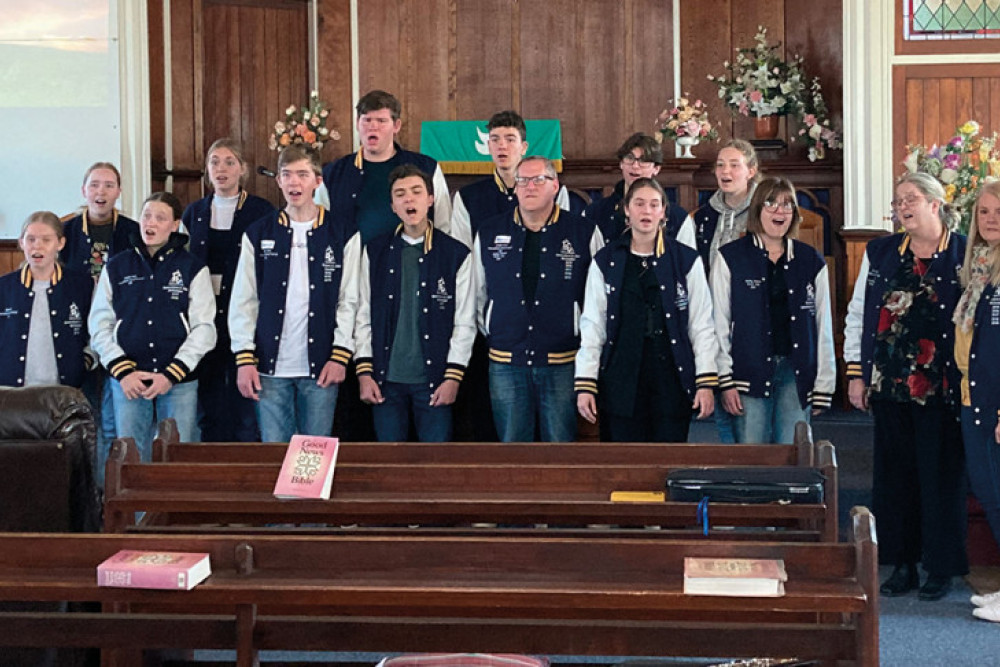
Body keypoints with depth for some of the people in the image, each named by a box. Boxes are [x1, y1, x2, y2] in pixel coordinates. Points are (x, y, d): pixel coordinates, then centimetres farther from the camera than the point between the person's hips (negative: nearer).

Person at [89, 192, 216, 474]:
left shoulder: (193, 269, 5)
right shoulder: (117, 267, 10)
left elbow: (204, 329, -1)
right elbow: (99, 326, 8)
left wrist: (172, 374, -10)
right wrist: (123, 371, -5)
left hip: (180, 382, -1)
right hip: (127, 382, 1)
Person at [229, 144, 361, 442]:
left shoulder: (343, 236, 5)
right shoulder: (258, 234, 8)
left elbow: (350, 301, 3)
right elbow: (243, 302, 7)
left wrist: (340, 355, -6)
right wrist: (244, 359, -2)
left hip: (320, 367, -1)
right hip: (271, 367, 1)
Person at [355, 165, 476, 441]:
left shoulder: (456, 254, 1)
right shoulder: (375, 252, 7)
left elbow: (464, 323, 0)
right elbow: (364, 316, 7)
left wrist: (453, 377, -6)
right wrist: (364, 372, 0)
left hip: (433, 381, -2)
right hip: (386, 378, 2)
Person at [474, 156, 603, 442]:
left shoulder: (585, 233, 1)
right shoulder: (489, 234, 7)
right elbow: (477, 294, 16)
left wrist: (587, 340, 5)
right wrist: (489, 333, 11)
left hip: (563, 365, -2)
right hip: (505, 365, 2)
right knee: (511, 442, 6)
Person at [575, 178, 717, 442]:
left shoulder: (687, 260, 5)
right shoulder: (605, 262, 7)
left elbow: (702, 324, 4)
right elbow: (592, 324, 6)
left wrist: (707, 381, -4)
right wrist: (585, 382, -1)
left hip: (672, 378, 0)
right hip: (622, 382, 1)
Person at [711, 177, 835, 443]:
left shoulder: (812, 261, 11)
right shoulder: (730, 257, 4)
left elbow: (823, 327, 11)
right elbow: (719, 323, 1)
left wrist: (823, 386, 6)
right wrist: (725, 380, -6)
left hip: (797, 373, 2)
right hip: (750, 371, -2)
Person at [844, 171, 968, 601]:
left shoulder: (966, 255, -3)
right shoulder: (880, 253, 9)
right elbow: (857, 314, 12)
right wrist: (855, 372, 6)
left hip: (941, 387, -4)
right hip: (889, 385, 4)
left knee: (940, 475, 3)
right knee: (895, 474, 9)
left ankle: (940, 568, 15)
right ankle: (903, 564, 19)